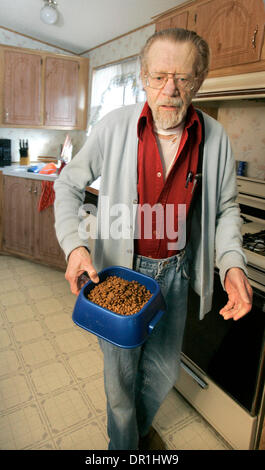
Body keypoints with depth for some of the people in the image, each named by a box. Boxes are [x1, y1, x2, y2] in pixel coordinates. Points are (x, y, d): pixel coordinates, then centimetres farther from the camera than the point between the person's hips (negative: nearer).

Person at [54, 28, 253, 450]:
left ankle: (142, 426, 56)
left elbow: (225, 208, 4)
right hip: (119, 270, -2)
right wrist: (73, 245, -19)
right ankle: (123, 443, 48)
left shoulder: (215, 137, -6)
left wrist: (232, 262, -13)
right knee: (121, 371, 14)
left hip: (174, 271, 3)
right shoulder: (114, 126, -11)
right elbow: (69, 185, -2)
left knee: (164, 370, 20)